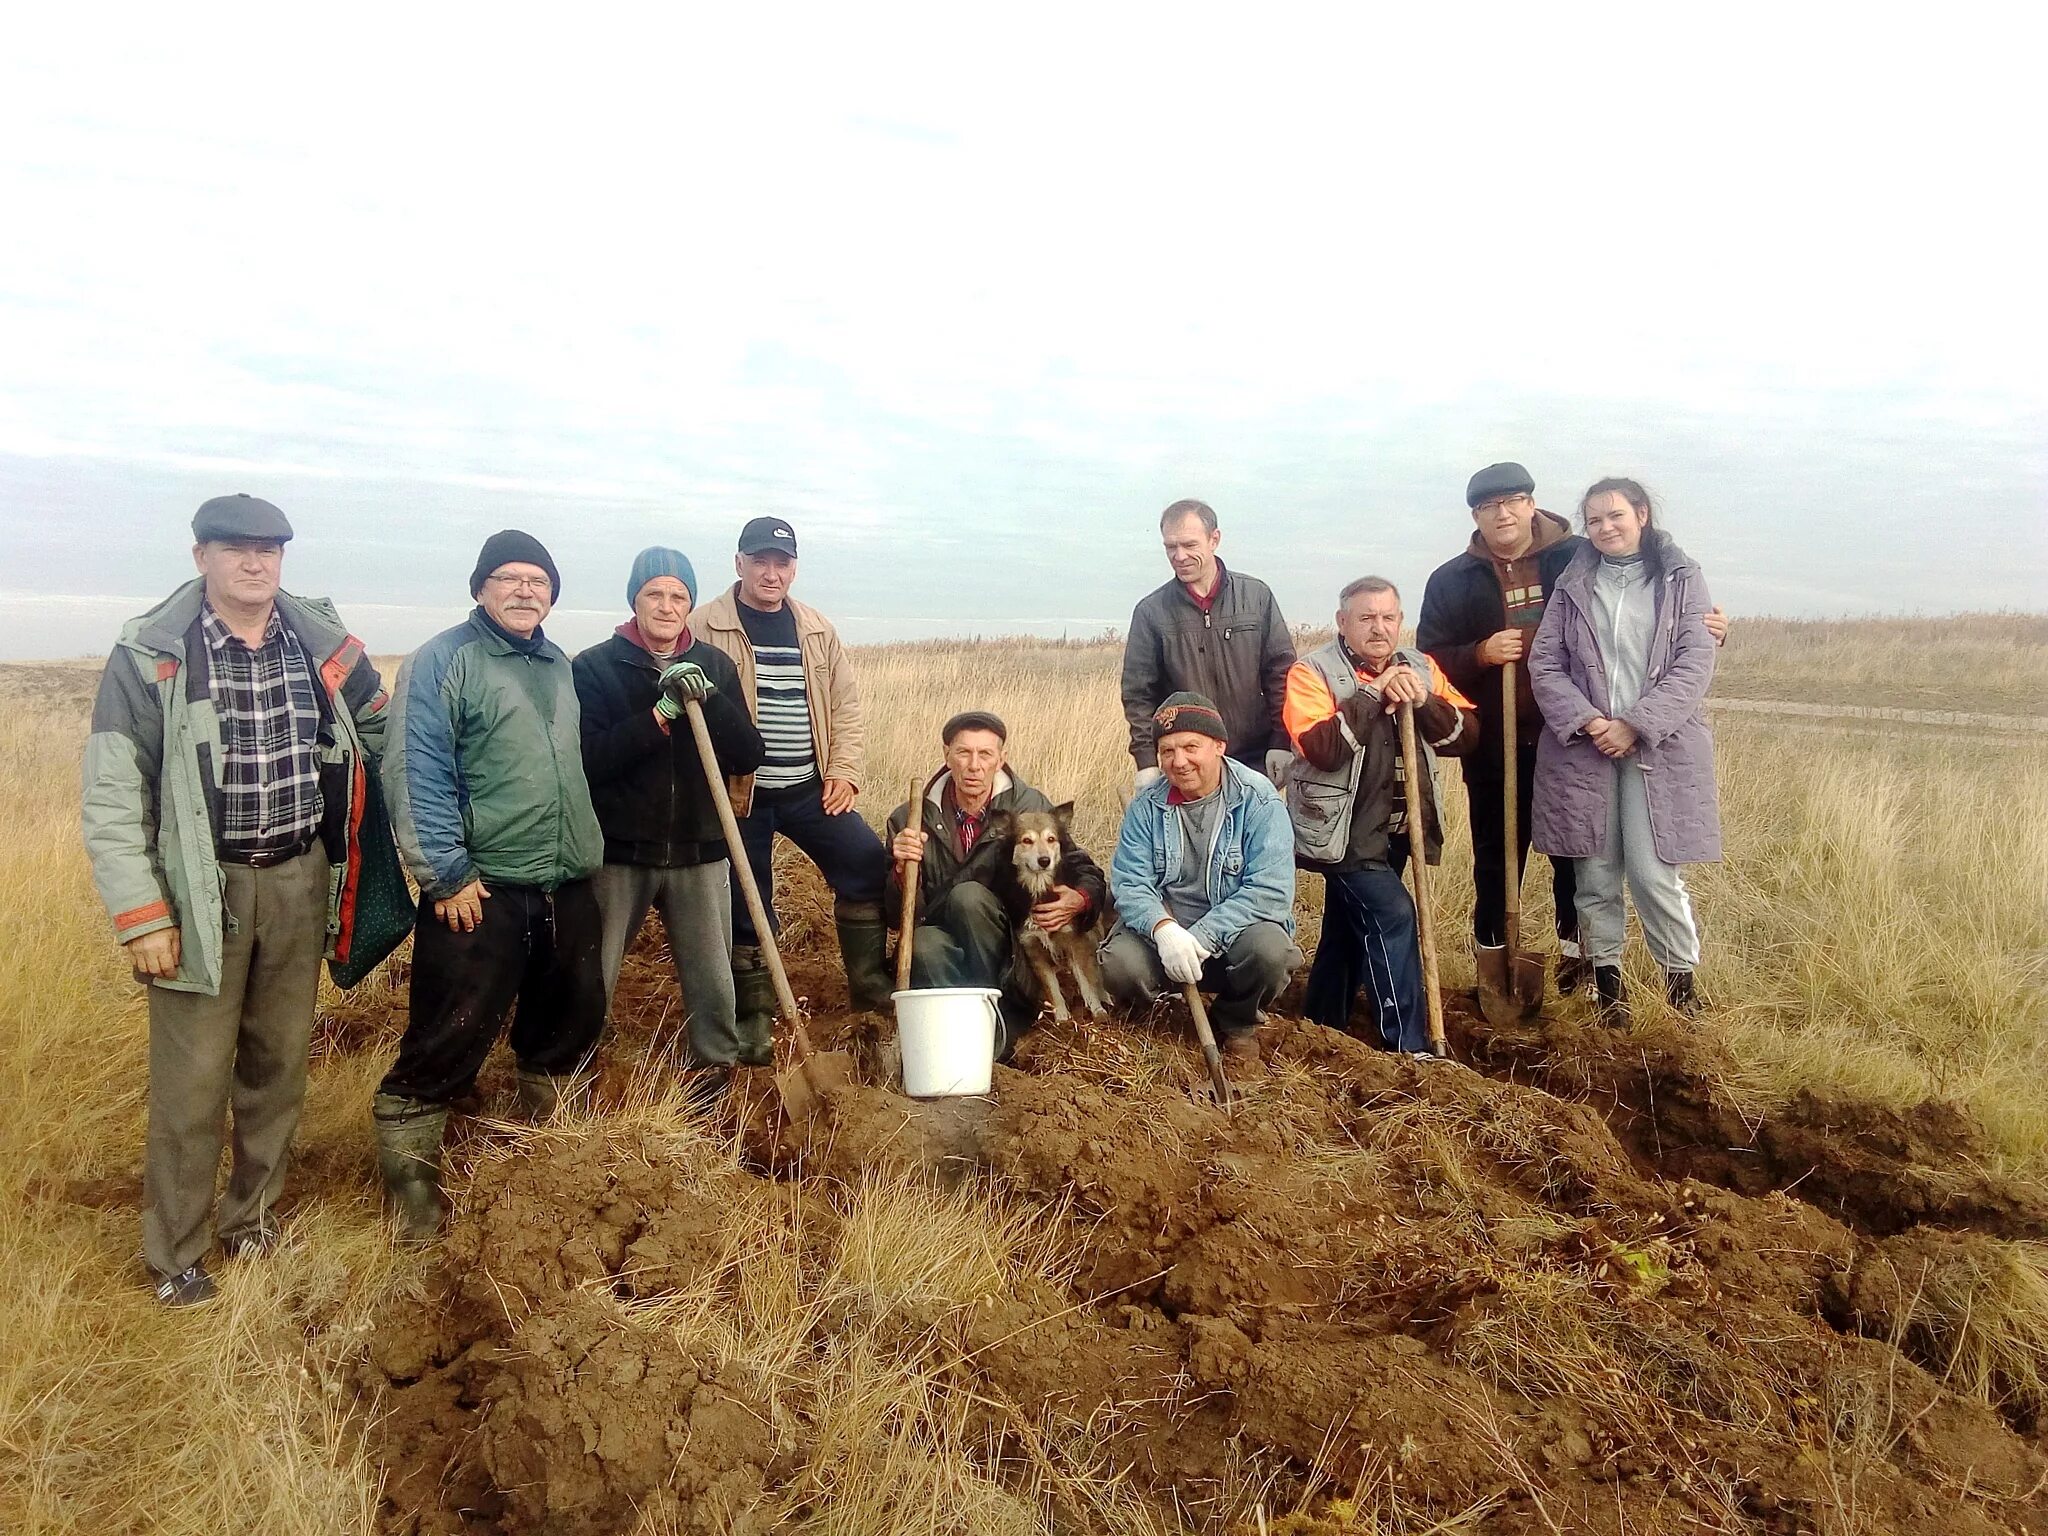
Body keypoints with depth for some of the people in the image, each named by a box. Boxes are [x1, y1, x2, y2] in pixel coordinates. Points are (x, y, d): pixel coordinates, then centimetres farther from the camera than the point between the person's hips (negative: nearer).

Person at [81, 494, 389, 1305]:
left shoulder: (326, 644, 1)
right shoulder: (149, 654, -8)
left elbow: (383, 737, 12)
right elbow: (111, 797, -8)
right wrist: (141, 915, -12)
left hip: (300, 881, 3)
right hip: (201, 887, -3)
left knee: (279, 1062, 14)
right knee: (191, 1079, 2)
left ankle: (253, 1214, 33)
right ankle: (175, 1254, 20)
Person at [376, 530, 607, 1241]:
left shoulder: (559, 666, 15)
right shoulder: (442, 661, -8)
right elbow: (415, 775, -14)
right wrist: (446, 874, -16)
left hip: (568, 889, 7)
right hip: (481, 893, -7)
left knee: (572, 1024, 17)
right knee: (448, 1041, -3)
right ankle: (410, 1171, 14)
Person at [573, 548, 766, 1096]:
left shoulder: (714, 665, 5)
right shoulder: (594, 667, -3)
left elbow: (748, 756, -2)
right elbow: (588, 759, -15)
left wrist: (708, 700, -18)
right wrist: (660, 715, -23)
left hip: (698, 849, 2)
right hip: (617, 850, -2)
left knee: (712, 977, 9)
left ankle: (716, 1060, 31)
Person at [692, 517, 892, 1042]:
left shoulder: (817, 630, 8)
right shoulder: (707, 627, -5)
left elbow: (845, 706, 10)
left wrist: (843, 771, -2)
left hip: (809, 788, 3)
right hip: (740, 793, -3)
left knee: (867, 864, -4)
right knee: (745, 902, 5)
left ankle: (870, 983, 11)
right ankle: (754, 1011, 22)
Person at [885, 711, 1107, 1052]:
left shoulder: (1030, 807, -4)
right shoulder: (909, 819, -2)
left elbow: (1088, 874, 4)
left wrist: (1078, 902, -20)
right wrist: (904, 870, -22)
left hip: (1009, 956, 0)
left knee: (968, 895, -29)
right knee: (924, 944, -33)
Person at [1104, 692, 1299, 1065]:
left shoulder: (1258, 800, -11)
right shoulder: (1147, 805, -2)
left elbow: (1270, 890, -20)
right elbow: (1129, 883, -8)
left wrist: (1202, 937, -28)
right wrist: (1163, 929, -30)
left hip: (1234, 931, -1)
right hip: (1161, 930, 1)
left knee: (1270, 949, -33)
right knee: (1119, 964, -29)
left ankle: (1238, 1022, 2)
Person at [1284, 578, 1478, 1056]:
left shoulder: (1420, 668, 6)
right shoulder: (1313, 671, -10)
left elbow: (1465, 736, -3)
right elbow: (1320, 747, -25)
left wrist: (1423, 703, -19)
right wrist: (1373, 694, -26)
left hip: (1394, 830, 6)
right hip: (1343, 830, -6)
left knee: (1349, 926, 16)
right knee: (1393, 915, -16)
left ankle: (1322, 1028, 31)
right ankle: (1411, 1048, -11)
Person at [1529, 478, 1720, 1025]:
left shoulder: (1682, 579, 5)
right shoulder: (1572, 585, 10)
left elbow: (1694, 665, -4)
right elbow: (1545, 664, 3)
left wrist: (1635, 726, -14)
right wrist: (1586, 720, -12)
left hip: (1658, 748, -2)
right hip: (1583, 747, 2)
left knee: (1653, 871, -8)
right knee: (1595, 871, 5)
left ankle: (1681, 976, 12)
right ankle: (1607, 977, 20)